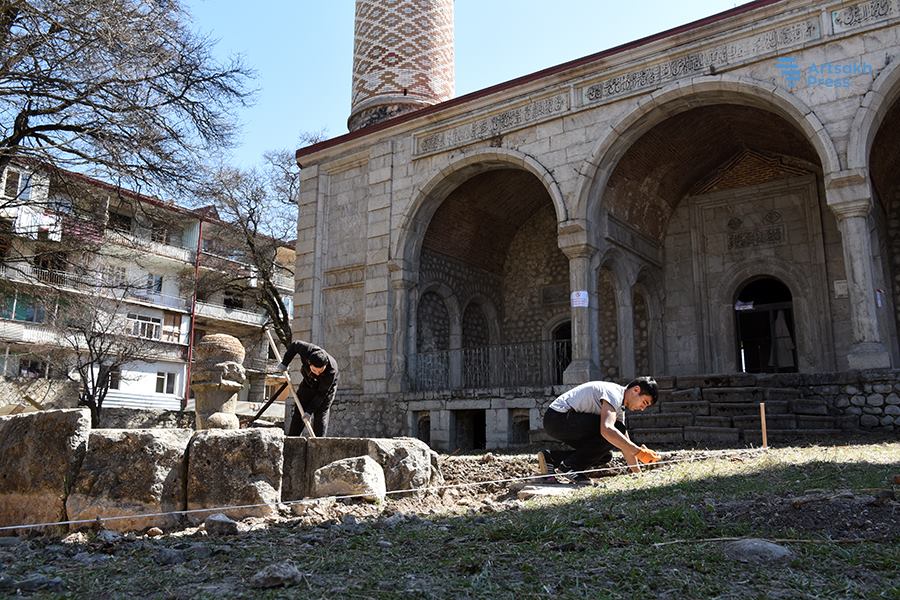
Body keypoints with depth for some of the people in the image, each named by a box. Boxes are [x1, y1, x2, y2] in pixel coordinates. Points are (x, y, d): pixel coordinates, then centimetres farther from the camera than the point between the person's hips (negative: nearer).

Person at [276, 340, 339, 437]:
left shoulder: (332, 371, -41)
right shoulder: (307, 350, -36)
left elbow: (321, 393, -31)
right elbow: (294, 345, -12)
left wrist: (309, 411, -30)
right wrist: (285, 363, -11)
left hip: (327, 387, -4)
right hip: (308, 383, 4)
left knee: (321, 414, -14)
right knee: (298, 411, 4)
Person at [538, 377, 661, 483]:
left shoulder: (619, 407, 15)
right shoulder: (614, 393, -17)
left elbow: (626, 445, 20)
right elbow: (606, 429, -34)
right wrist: (639, 452, -34)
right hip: (556, 417, -10)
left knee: (606, 455, 9)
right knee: (611, 434, -19)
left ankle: (551, 458, 9)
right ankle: (569, 466, -12)